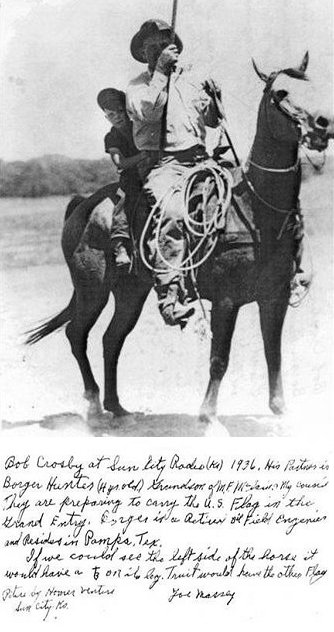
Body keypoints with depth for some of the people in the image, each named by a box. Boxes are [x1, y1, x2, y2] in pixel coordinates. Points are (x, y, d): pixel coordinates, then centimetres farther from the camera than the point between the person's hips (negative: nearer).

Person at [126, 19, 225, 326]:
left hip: (199, 159, 5)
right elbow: (148, 110, -12)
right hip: (162, 164, -4)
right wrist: (160, 72, -10)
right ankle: (169, 295, -37)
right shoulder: (137, 86, 11)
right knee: (169, 212, -33)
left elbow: (214, 121, 22)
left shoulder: (193, 78, 20)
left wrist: (213, 96, 3)